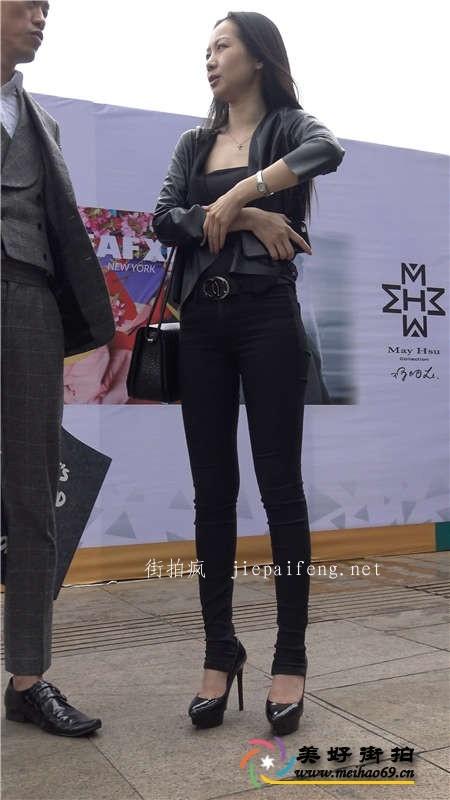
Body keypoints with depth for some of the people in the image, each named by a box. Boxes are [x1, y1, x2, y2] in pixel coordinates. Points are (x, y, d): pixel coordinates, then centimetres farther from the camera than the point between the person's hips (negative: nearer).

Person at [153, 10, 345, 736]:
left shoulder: (288, 125, 6)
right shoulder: (194, 144, 18)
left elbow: (327, 152, -19)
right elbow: (164, 220, 1)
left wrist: (235, 195, -17)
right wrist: (244, 218, -11)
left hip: (267, 315, -4)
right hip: (202, 321, 4)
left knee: (279, 484, -3)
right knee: (212, 489, 3)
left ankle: (291, 658, 6)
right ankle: (220, 651, 12)